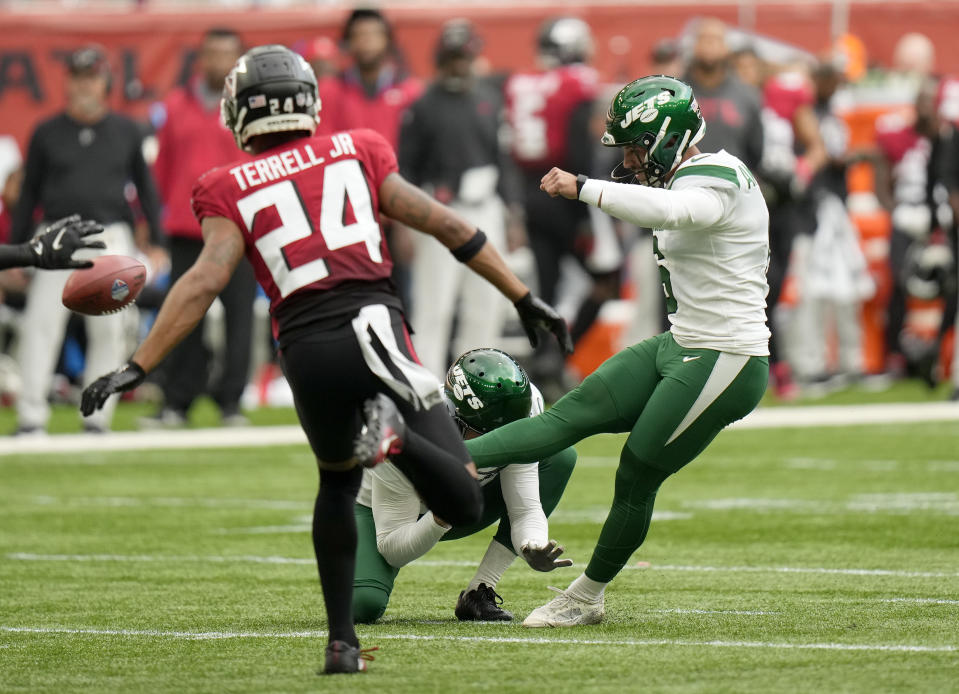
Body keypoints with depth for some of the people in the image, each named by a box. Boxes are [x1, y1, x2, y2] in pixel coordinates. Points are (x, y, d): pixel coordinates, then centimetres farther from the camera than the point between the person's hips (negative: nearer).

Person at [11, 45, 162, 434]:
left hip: (111, 239, 1)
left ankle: (97, 417, 8)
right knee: (41, 324, -9)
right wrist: (17, 249, 8)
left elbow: (143, 183, 13)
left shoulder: (126, 132, 7)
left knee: (108, 328, 0)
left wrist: (153, 236, 7)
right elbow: (29, 193, 10)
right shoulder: (48, 133, 6)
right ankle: (31, 416, -6)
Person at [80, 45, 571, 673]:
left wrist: (138, 367, -4)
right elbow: (446, 226, 14)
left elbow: (207, 279, -4)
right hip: (374, 321, -1)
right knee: (463, 503, -1)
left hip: (307, 350, 1)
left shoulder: (230, 190, 11)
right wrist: (524, 298, 19)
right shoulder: (356, 152, 16)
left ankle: (343, 641, 23)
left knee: (338, 485, 29)